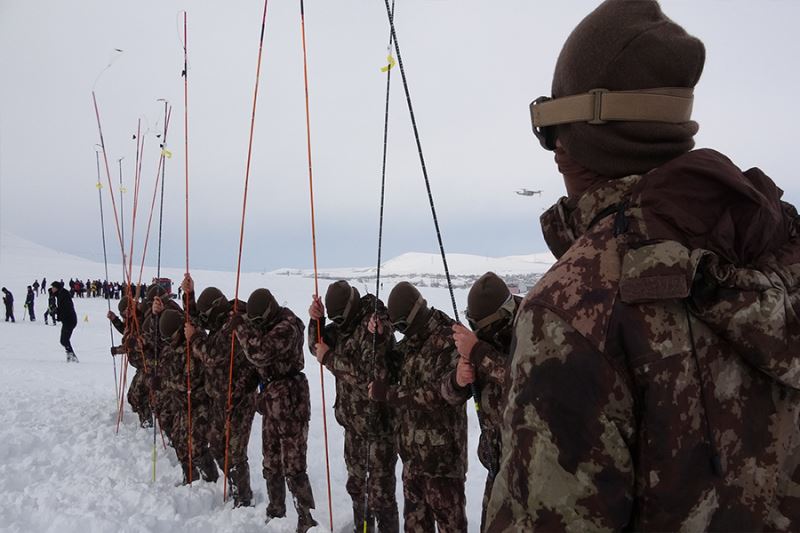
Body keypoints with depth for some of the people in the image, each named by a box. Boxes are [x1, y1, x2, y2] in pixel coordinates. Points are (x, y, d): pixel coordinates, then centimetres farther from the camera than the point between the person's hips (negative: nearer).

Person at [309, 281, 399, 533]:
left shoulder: (376, 325, -21)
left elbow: (370, 375, -27)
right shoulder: (343, 323, 4)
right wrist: (316, 320, -4)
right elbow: (317, 345, 16)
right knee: (356, 484, 22)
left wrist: (329, 358, -18)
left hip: (377, 424, -8)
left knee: (380, 490, -3)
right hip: (353, 421, 8)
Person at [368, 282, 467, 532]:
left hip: (441, 453, -8)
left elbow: (440, 394, -21)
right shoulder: (410, 341, 11)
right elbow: (392, 372, 17)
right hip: (412, 451, 8)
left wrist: (388, 394, -17)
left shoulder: (449, 341, -15)